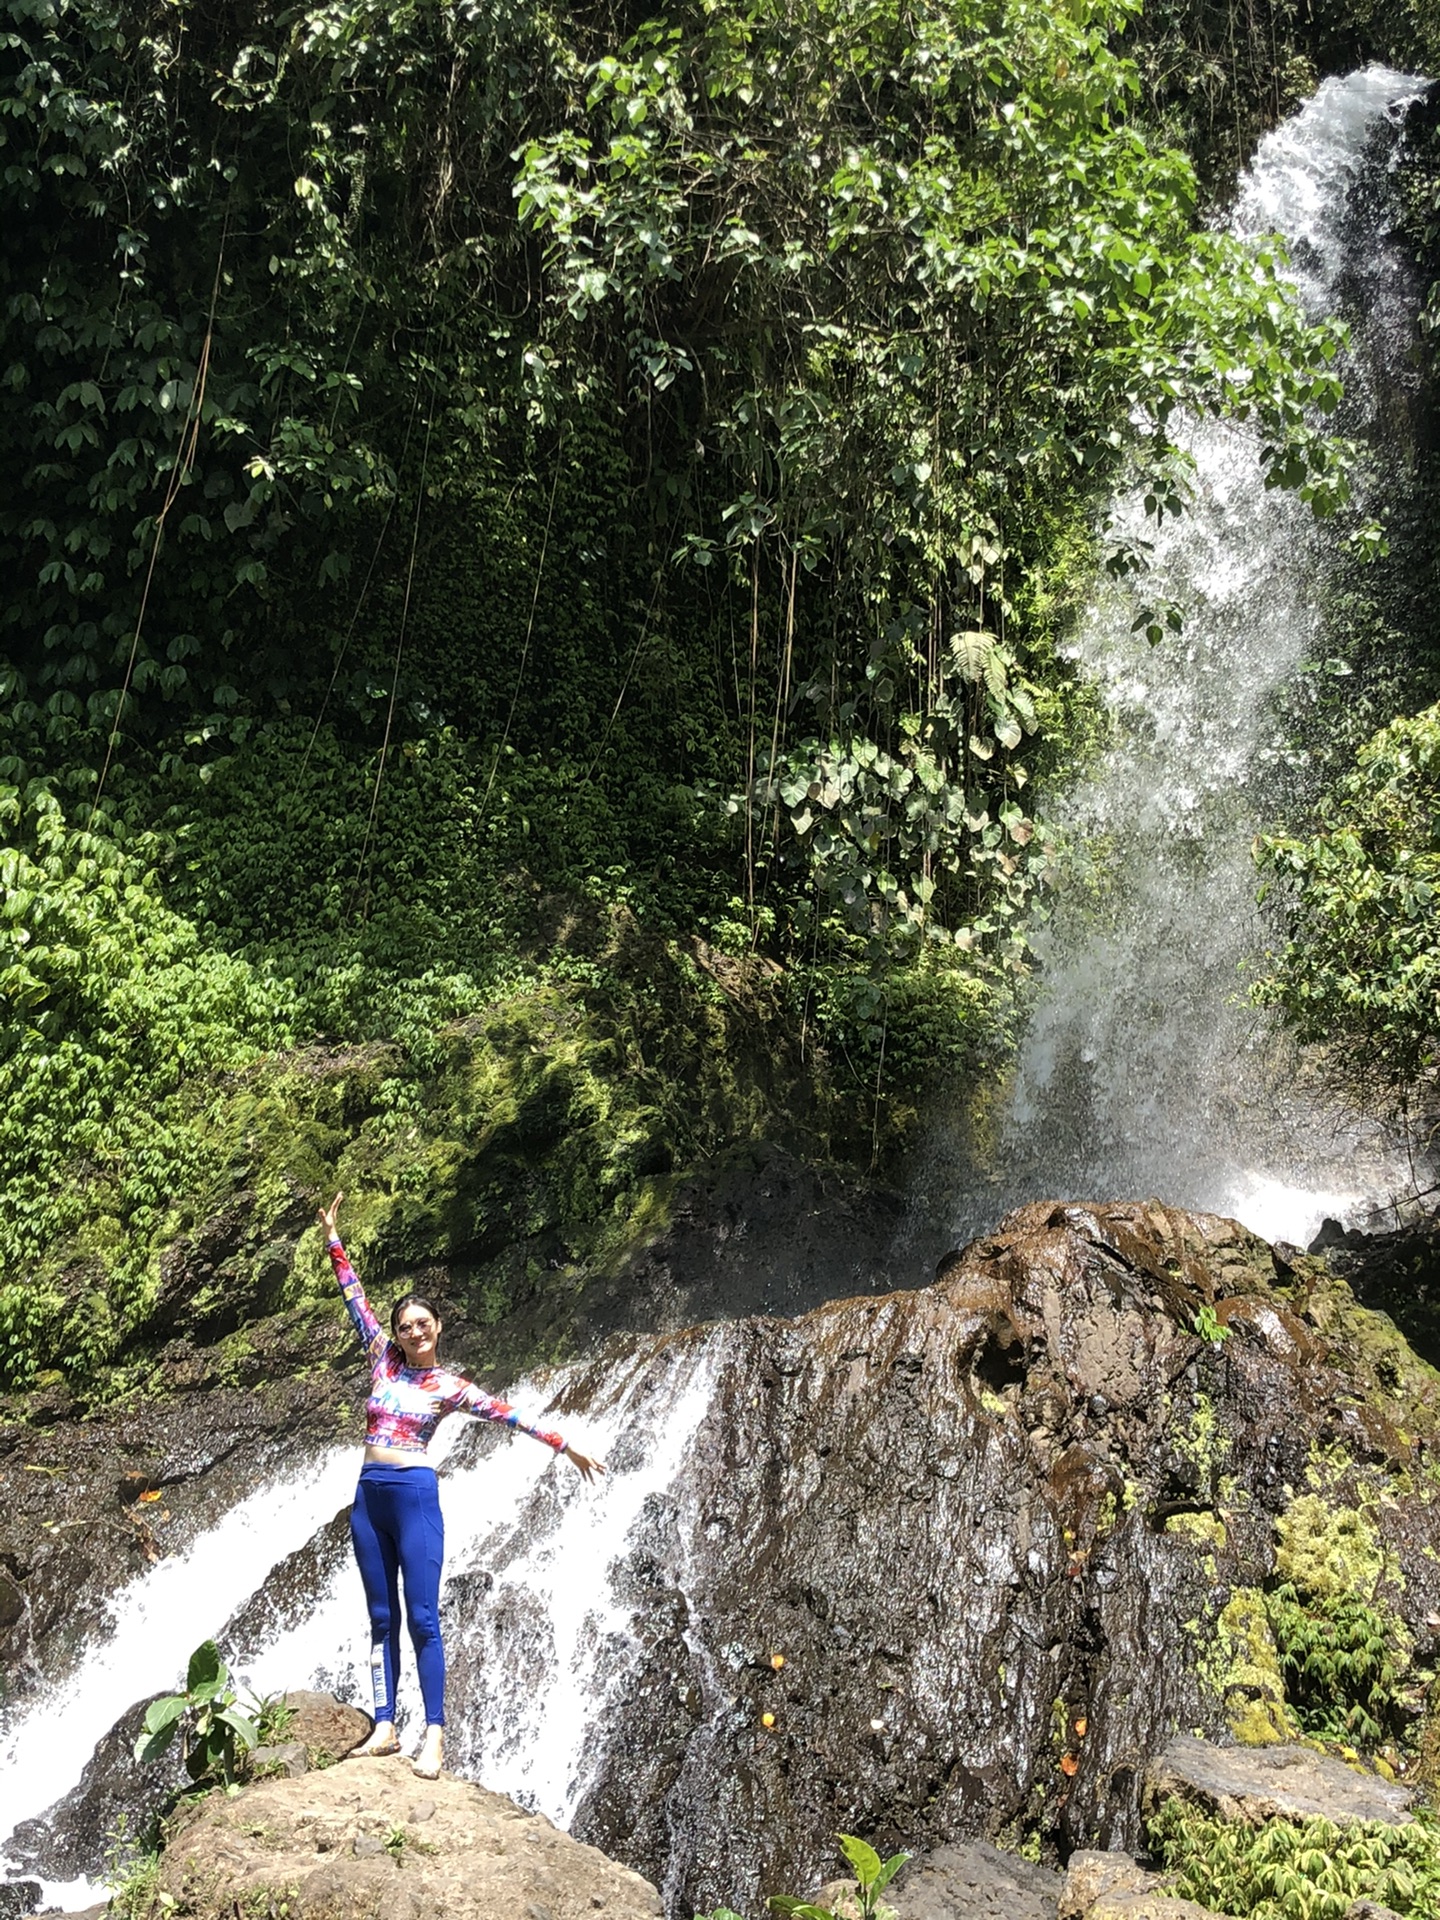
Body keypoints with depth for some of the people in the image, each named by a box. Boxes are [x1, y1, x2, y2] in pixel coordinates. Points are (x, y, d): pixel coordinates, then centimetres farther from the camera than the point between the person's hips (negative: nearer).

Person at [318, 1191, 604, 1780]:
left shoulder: (449, 1387, 2)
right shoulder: (383, 1360, 9)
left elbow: (508, 1414, -2)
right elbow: (355, 1298, 9)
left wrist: (565, 1447, -6)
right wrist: (333, 1239, 8)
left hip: (415, 1495, -4)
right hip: (369, 1495, 4)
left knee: (422, 1618, -6)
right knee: (381, 1618, 7)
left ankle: (434, 1733, -4)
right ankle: (385, 1726, 11)